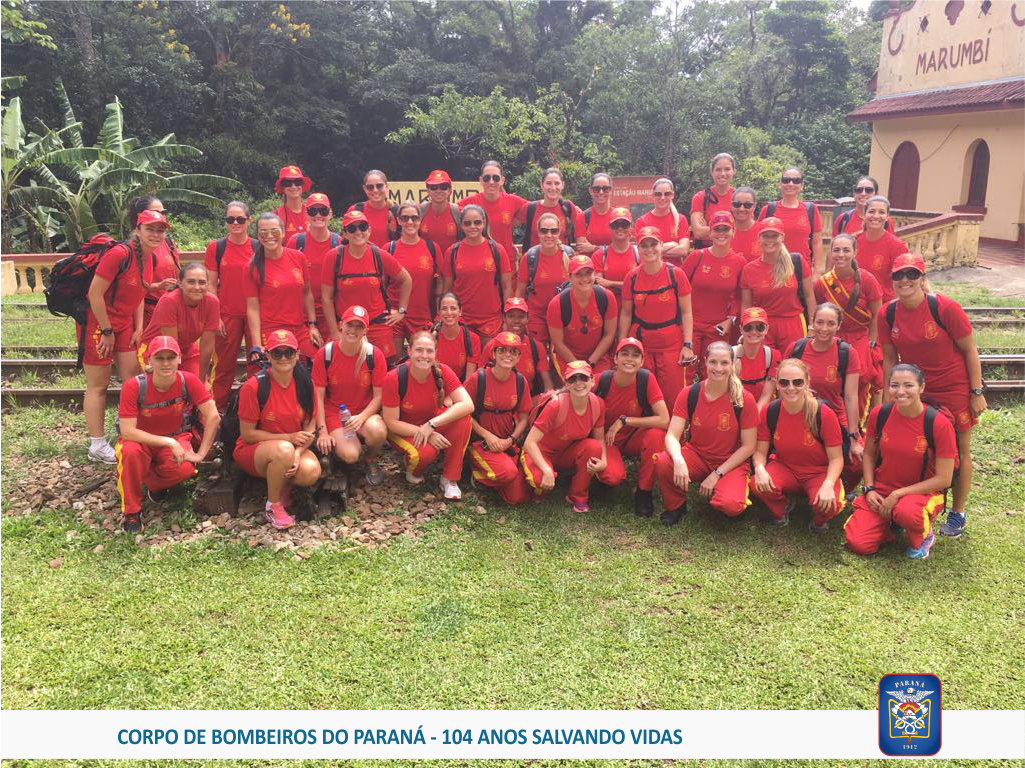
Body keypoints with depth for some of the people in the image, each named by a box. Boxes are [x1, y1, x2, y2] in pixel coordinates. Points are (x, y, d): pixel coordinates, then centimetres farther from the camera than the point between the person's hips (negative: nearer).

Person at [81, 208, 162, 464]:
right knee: (98, 385, 0)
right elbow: (95, 294, -23)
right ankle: (97, 446, 9)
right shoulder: (120, 253, -23)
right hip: (96, 322, -8)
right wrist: (107, 331, -16)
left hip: (123, 323, 8)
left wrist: (138, 328, 6)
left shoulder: (149, 257, 2)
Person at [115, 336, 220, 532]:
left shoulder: (187, 381, -18)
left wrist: (201, 454, -19)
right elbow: (127, 431, -26)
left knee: (185, 468, -32)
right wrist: (169, 442, -31)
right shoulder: (134, 386, -23)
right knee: (131, 450, -37)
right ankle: (131, 511, -14)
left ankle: (155, 484, 6)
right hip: (140, 440, -1)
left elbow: (213, 416, -17)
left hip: (176, 439, 1)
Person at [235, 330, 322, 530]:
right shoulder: (254, 386, -17)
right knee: (284, 450, -37)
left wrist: (298, 452, -19)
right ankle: (273, 505, -12)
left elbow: (310, 427, 1)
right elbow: (247, 434, -12)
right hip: (252, 450, -3)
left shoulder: (305, 384, -4)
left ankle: (283, 489, 5)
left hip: (294, 447, 3)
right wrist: (289, 438, -18)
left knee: (312, 471, -30)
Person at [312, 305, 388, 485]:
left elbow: (379, 395, -5)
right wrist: (323, 430, -11)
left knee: (378, 431, -35)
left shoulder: (374, 355, -8)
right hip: (334, 412, -1)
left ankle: (371, 461, 1)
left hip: (365, 411, 1)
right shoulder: (324, 354, -9)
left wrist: (361, 417, -23)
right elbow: (318, 395, -5)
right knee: (350, 455, -27)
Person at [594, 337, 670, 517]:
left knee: (656, 434, -32)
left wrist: (624, 420, -25)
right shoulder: (602, 380, -19)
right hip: (607, 440, -1)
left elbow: (664, 421, -25)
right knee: (613, 476, -31)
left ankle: (643, 491, -10)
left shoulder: (646, 379, -20)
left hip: (634, 439, 1)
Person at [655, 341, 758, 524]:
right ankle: (675, 506, 1)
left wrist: (717, 474, -14)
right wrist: (678, 460, -36)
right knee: (662, 462, -30)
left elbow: (748, 446, -8)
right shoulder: (689, 394, -9)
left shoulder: (745, 399, -13)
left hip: (730, 463, -2)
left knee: (731, 506, -31)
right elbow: (672, 435, -14)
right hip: (696, 455, 2)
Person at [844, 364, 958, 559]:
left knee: (906, 511, -39)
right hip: (880, 491, 3)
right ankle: (890, 522, 15)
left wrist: (898, 494, -17)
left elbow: (943, 479, -14)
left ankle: (924, 535, -2)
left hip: (922, 492, -3)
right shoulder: (879, 414, -8)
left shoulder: (938, 423, -18)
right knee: (858, 543, -17)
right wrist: (869, 489, -6)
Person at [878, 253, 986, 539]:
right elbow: (890, 358, 3)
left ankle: (958, 514, 21)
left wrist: (977, 392, -10)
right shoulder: (887, 314, -7)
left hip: (954, 389, -3)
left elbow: (970, 351, -10)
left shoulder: (945, 308, -18)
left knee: (959, 450, 7)